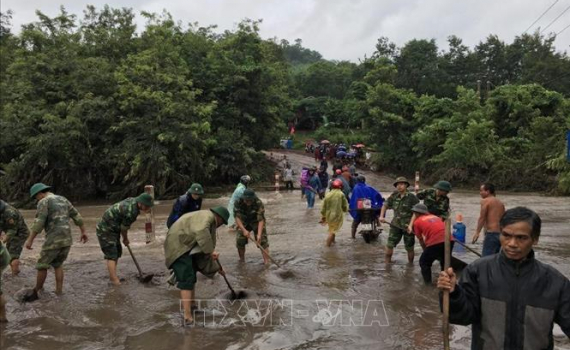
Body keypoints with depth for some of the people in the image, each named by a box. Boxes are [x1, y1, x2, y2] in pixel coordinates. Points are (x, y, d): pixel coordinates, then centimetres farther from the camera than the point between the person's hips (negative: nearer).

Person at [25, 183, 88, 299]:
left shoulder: (44, 202, -6)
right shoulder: (63, 200, 16)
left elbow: (39, 223, -17)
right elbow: (77, 216, 16)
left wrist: (30, 240, -15)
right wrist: (83, 232, 21)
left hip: (53, 240, -7)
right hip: (67, 239, 7)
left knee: (42, 265, 10)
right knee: (57, 265, 21)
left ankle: (36, 292, 21)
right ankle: (59, 291, 17)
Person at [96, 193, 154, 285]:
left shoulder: (133, 201, -1)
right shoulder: (131, 212, -30)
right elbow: (124, 228, -16)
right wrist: (125, 239, 4)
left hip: (113, 229, 10)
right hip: (105, 230, -10)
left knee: (117, 252, 16)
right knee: (112, 256, -13)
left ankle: (112, 277, 26)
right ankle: (115, 281, -15)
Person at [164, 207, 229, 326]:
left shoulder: (209, 222, 22)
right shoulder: (207, 216, -10)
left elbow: (205, 249, 27)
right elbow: (201, 232, -34)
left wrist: (217, 267, 30)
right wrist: (210, 251, -29)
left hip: (185, 247, 11)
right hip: (178, 246, -11)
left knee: (191, 278, 20)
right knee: (187, 280, -13)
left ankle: (191, 306, 34)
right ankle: (187, 316, -15)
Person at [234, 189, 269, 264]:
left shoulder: (258, 203, -33)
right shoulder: (239, 202, -27)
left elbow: (261, 220, -34)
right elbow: (237, 217, -26)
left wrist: (259, 235, -44)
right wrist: (244, 230, -37)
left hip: (256, 222, -2)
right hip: (244, 222, 2)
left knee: (262, 240, -15)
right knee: (239, 240, -4)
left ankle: (267, 262, -15)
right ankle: (241, 260, 18)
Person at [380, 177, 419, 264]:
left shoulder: (412, 197, -11)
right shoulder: (394, 195, 2)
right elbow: (385, 205, 12)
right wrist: (382, 216, 1)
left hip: (408, 225, -3)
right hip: (396, 224, 3)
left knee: (409, 247, 7)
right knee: (390, 244, 0)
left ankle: (410, 263, 26)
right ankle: (387, 262, 17)